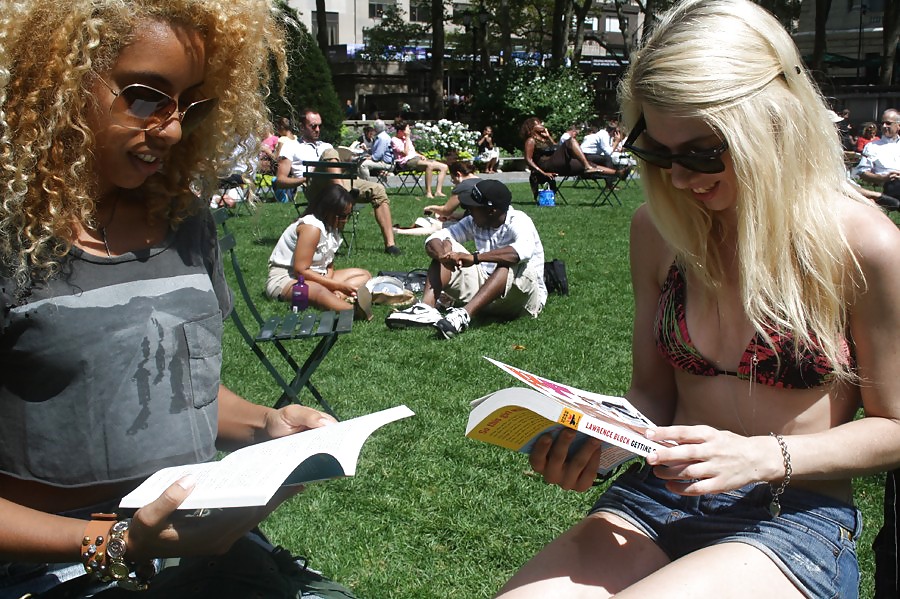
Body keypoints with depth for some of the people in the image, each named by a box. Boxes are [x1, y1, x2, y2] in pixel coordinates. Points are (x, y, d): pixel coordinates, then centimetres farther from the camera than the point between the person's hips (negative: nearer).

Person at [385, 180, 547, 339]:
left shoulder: (518, 222, -19)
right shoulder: (475, 223, -1)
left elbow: (524, 251, -42)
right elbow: (433, 239, -7)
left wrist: (474, 258, -47)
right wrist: (443, 254, -32)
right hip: (484, 288, 6)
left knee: (510, 262, -37)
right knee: (446, 246, -7)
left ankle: (463, 315, -50)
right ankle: (426, 308, -29)